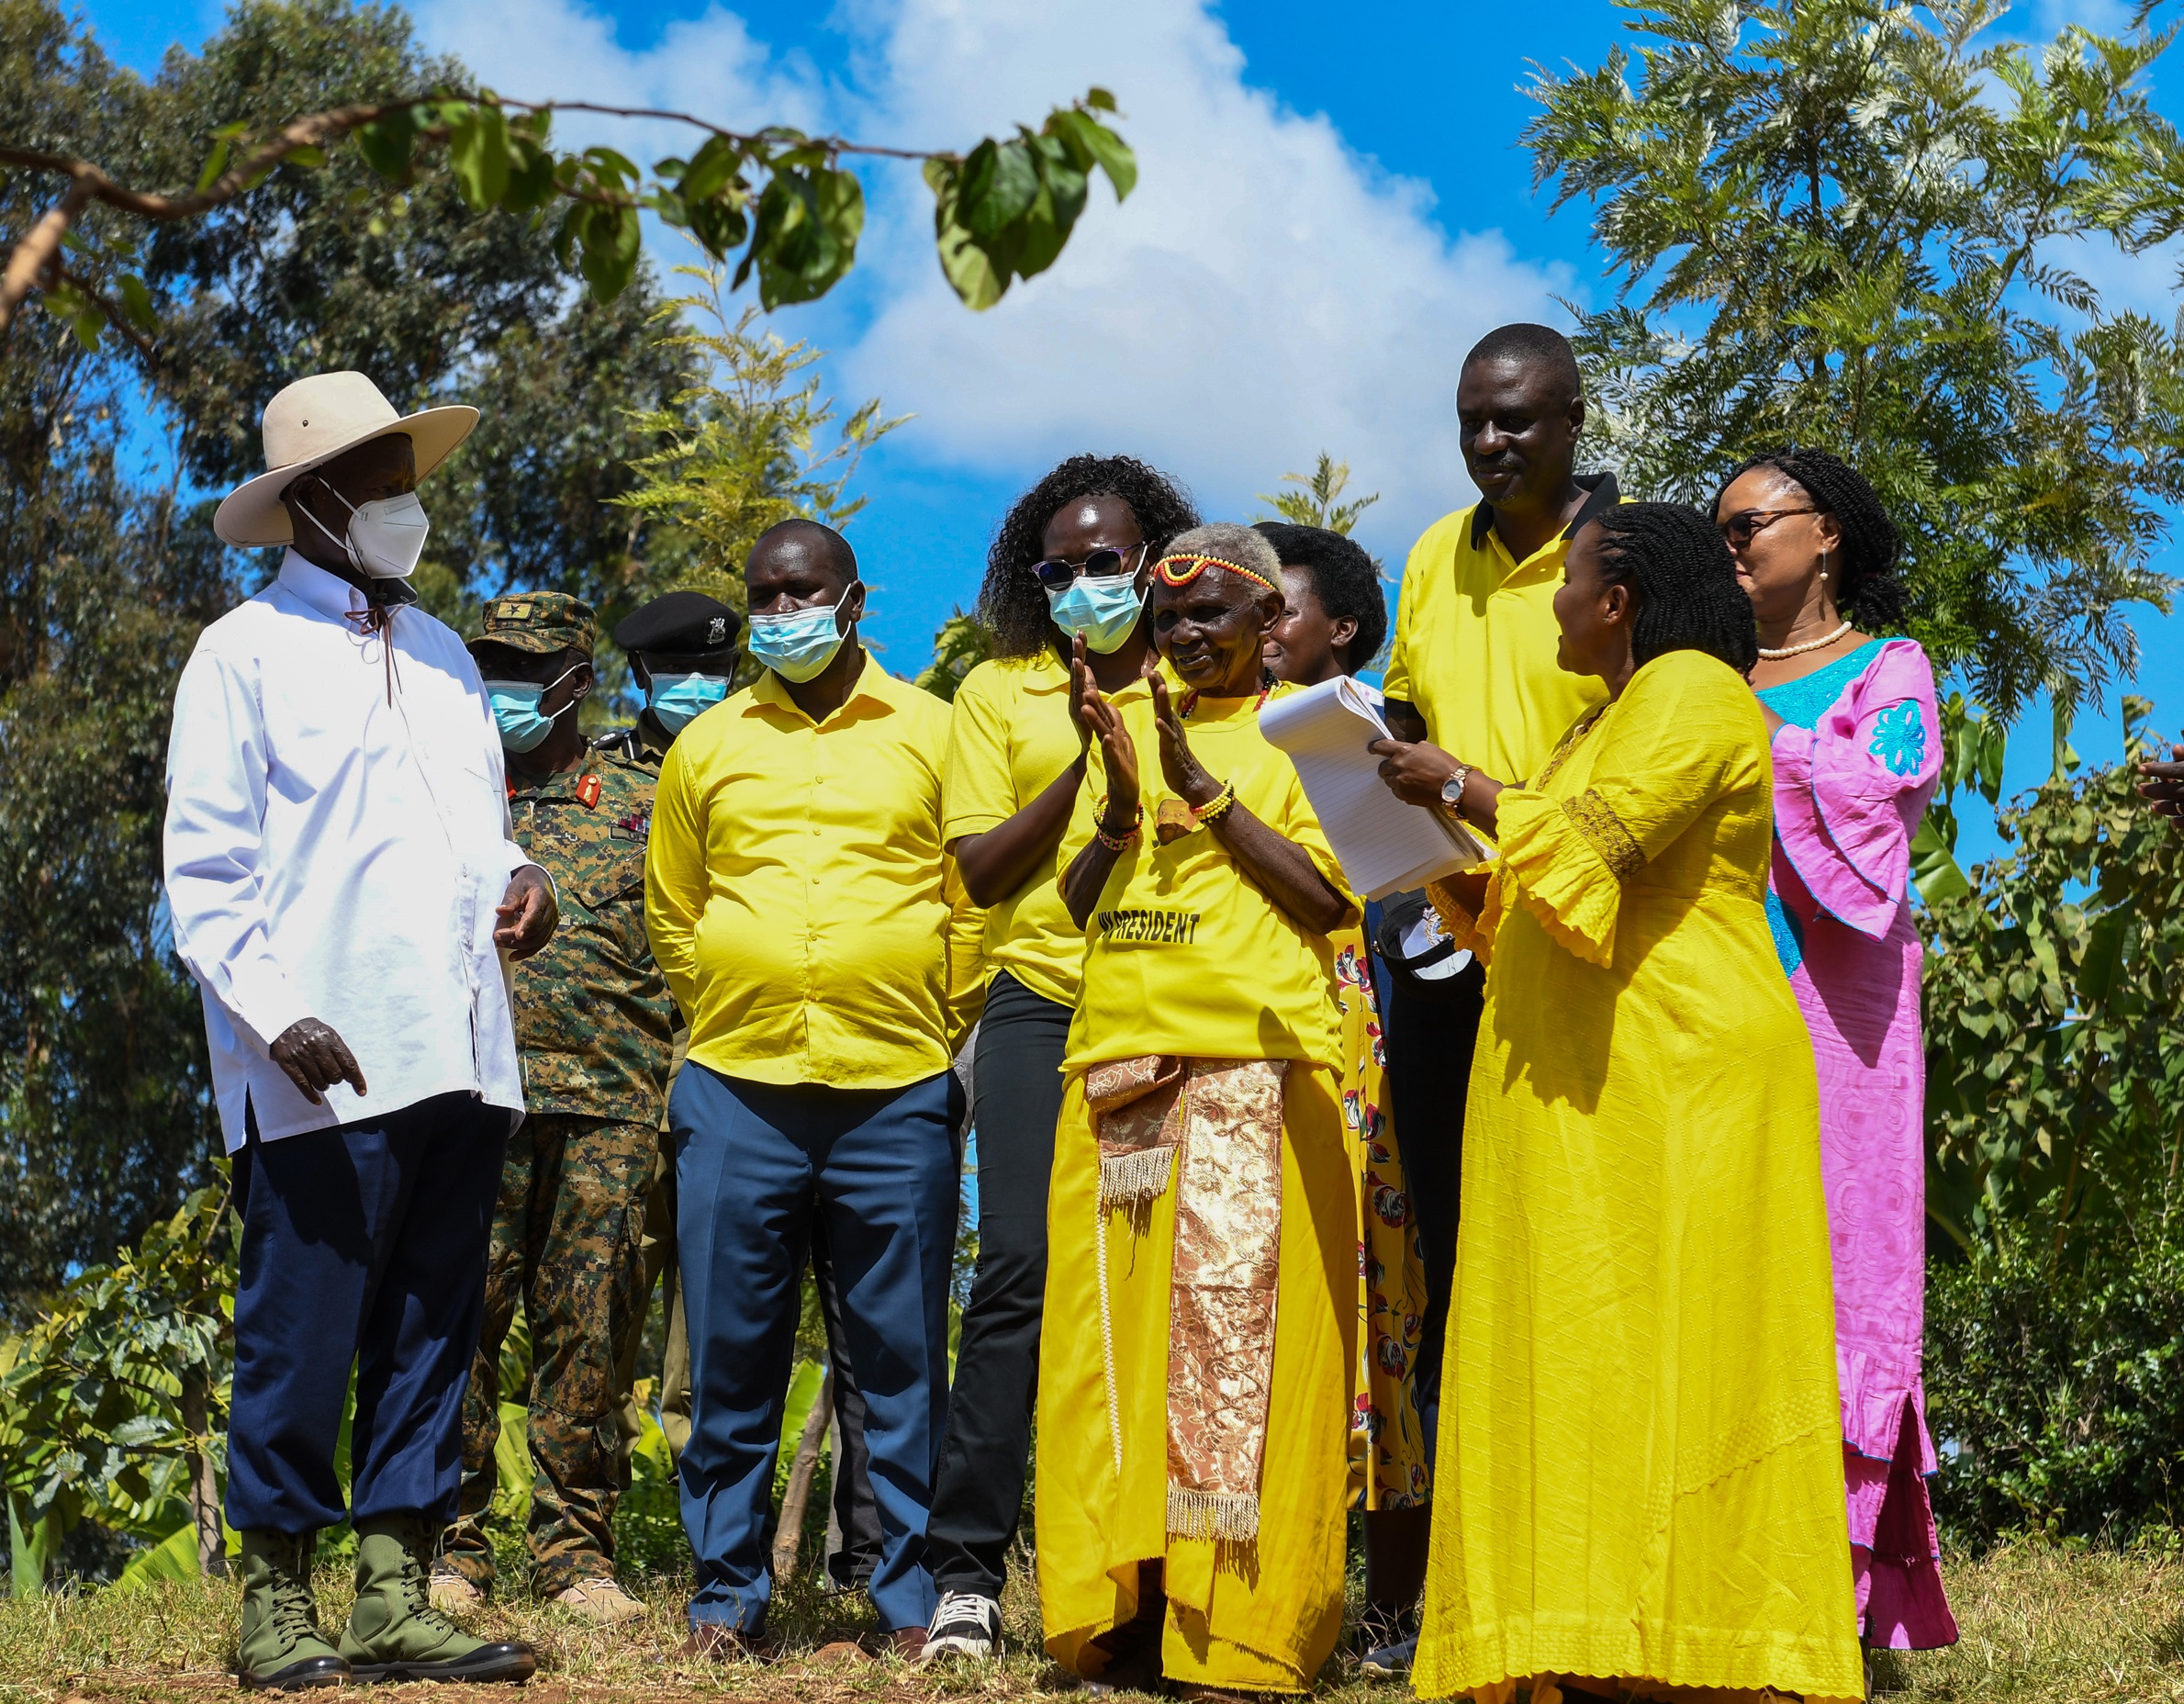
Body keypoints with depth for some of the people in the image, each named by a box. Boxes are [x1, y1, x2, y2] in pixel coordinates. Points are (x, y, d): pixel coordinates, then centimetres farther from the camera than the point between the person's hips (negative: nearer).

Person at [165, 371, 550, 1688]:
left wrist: (520, 877, 5)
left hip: (463, 1058, 6)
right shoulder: (246, 652, 2)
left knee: (432, 1335, 5)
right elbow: (206, 867, -3)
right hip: (327, 1070, -6)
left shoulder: (441, 654, 21)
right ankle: (277, 1603, 6)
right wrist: (274, 1011, -15)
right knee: (302, 1338, -4)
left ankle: (395, 1602, 10)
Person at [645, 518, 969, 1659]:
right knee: (732, 1362, 4)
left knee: (904, 1362, 3)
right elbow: (672, 918, 20)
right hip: (737, 1094, 1)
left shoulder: (930, 732, 8)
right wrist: (731, 1020, 12)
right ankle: (727, 1595, 13)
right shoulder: (706, 747, 12)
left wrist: (939, 1033, 6)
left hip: (897, 1095, -1)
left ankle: (914, 1599, 10)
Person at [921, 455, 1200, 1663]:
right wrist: (1082, 766, -6)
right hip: (1044, 1008, -1)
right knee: (1021, 1271, -9)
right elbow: (980, 870, 6)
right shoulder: (1000, 692, 13)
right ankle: (966, 1571, -6)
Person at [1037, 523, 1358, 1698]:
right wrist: (1122, 799, -2)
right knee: (1113, 1331, 2)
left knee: (1239, 1329, -7)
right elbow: (1078, 901, 16)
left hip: (1258, 1064, -4)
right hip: (1118, 1063, 5)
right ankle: (1119, 1606, 8)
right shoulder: (1128, 725, 20)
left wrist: (1205, 789, -8)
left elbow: (1331, 899, -4)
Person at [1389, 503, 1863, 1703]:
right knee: (1584, 1373, 4)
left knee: (1663, 1363, -13)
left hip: (1677, 1084, -10)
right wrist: (1444, 876, 14)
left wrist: (1455, 784, -8)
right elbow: (1538, 901, 29)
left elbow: (1588, 844, -20)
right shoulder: (1615, 714, 25)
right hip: (1594, 1094, 10)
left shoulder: (1689, 690, -6)